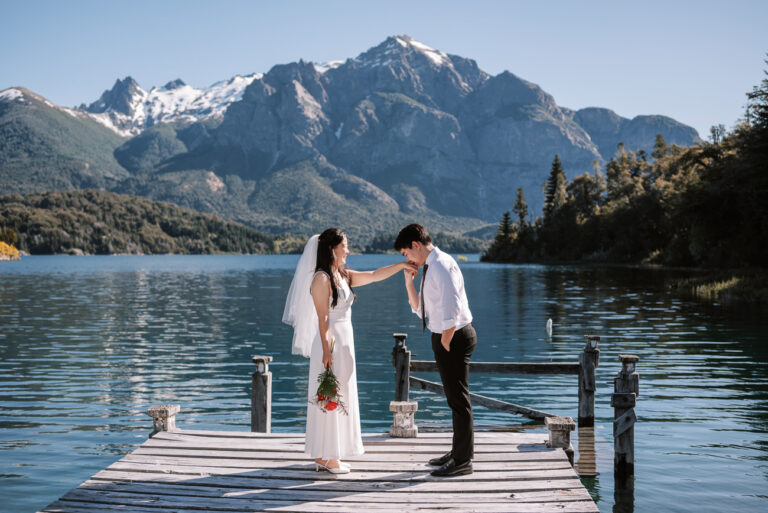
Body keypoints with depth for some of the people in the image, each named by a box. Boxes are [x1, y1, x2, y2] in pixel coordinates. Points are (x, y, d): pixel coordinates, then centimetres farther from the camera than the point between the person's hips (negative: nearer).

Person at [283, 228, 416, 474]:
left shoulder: (343, 275, 11)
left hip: (345, 341, 9)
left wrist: (401, 265, 5)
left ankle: (326, 455, 22)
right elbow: (322, 318, -17)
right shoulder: (321, 279, -13)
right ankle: (325, 457, 6)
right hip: (331, 343, -9)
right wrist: (326, 351, -21)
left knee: (340, 397, 13)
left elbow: (373, 276, 13)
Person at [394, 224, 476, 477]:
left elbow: (451, 310, -24)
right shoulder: (430, 267, 13)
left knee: (458, 399, -1)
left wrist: (445, 344, -18)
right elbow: (419, 308, 19)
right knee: (454, 398, 19)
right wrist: (409, 281, 8)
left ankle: (463, 461, 8)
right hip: (445, 336, 10)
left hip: (454, 336, -10)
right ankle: (458, 453, 32)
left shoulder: (442, 266, -18)